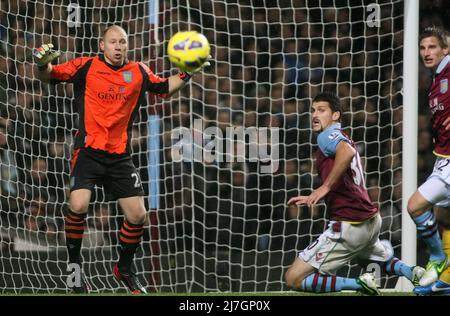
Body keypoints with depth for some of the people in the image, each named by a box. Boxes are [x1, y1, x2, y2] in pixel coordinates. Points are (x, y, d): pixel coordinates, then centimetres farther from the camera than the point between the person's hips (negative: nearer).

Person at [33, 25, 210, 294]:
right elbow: (49, 76, -3)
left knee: (137, 214, 1)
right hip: (88, 151, -3)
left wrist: (188, 72, 7)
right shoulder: (86, 67, -3)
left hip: (120, 156, 4)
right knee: (79, 205, -23)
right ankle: (74, 267, -2)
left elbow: (165, 88, 22)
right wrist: (42, 64, -25)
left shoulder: (138, 72, 6)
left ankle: (125, 269, 26)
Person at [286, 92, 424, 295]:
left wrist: (325, 187, -29)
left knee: (293, 279, -10)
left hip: (349, 227, -10)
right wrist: (311, 199, 28)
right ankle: (412, 273, 15)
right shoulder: (341, 139, 22)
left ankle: (359, 284, -15)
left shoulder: (327, 135, -6)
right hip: (371, 220, 10)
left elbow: (347, 151, -31)